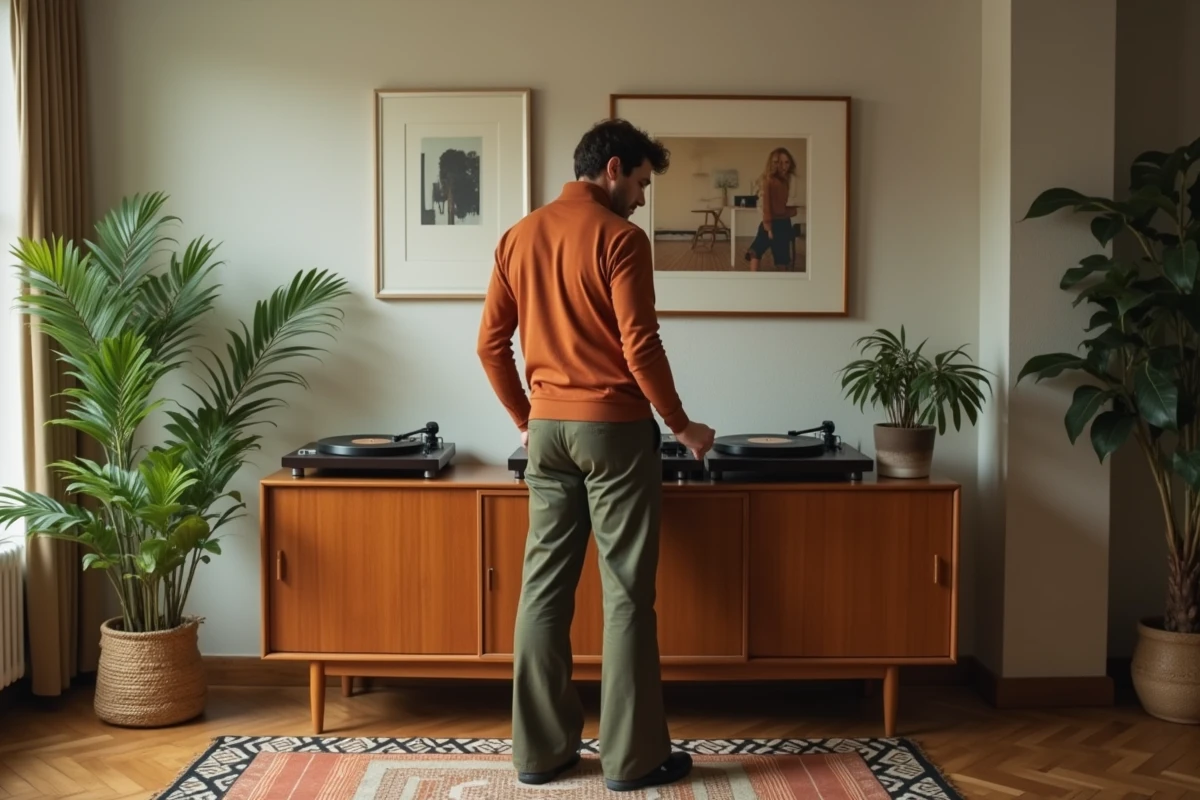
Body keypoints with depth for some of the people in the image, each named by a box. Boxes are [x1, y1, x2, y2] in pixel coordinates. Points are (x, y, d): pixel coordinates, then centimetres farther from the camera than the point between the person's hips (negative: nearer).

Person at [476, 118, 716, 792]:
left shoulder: (519, 236, 10)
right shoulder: (620, 238, -9)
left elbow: (491, 343, 10)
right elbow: (640, 348, -15)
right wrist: (682, 426, -2)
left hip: (548, 430, 6)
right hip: (614, 429, -6)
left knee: (544, 589, 9)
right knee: (627, 594, 2)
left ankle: (540, 750, 16)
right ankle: (633, 757, 10)